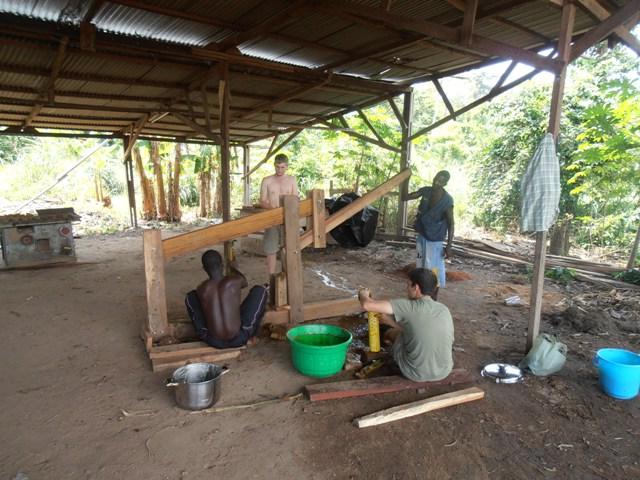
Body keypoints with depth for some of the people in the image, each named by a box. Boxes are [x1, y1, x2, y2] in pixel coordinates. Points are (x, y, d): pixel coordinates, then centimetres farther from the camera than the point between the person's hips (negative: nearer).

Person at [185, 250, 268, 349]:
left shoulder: (201, 290, -5)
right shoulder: (235, 281, -9)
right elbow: (245, 282, 18)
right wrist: (232, 267, 38)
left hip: (213, 341, 2)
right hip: (239, 339, -2)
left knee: (191, 296, 18)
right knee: (260, 290, 8)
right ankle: (248, 330, 19)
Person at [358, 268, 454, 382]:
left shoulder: (410, 307, -18)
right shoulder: (444, 310, 0)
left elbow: (367, 305, -21)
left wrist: (363, 295, 2)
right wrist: (389, 321, 23)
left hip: (416, 374, -5)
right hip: (444, 372, 5)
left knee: (392, 333, 19)